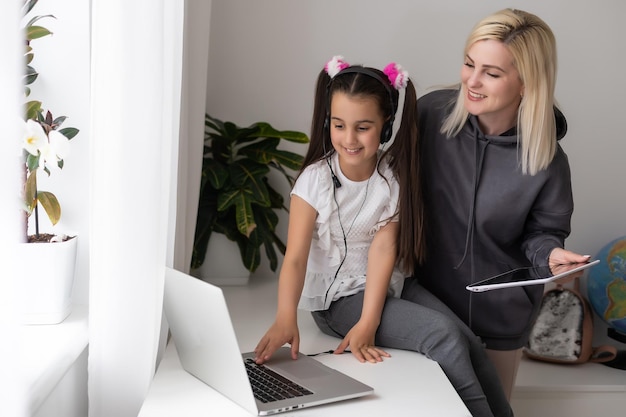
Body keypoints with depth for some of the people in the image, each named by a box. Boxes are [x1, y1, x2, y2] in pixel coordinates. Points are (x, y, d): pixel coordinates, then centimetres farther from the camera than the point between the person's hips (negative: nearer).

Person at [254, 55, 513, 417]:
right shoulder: (316, 179, -13)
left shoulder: (395, 176, -6)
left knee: (469, 343, -17)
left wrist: (369, 322, -27)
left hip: (389, 288, 3)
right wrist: (286, 318, -41)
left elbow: (383, 248, -16)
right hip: (337, 297, -3)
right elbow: (296, 258, -22)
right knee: (444, 335, -23)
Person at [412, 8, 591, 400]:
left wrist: (551, 253, -25)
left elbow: (542, 232, -5)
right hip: (427, 294, 2)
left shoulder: (546, 160, -17)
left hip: (500, 313, -1)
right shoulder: (432, 111, -14)